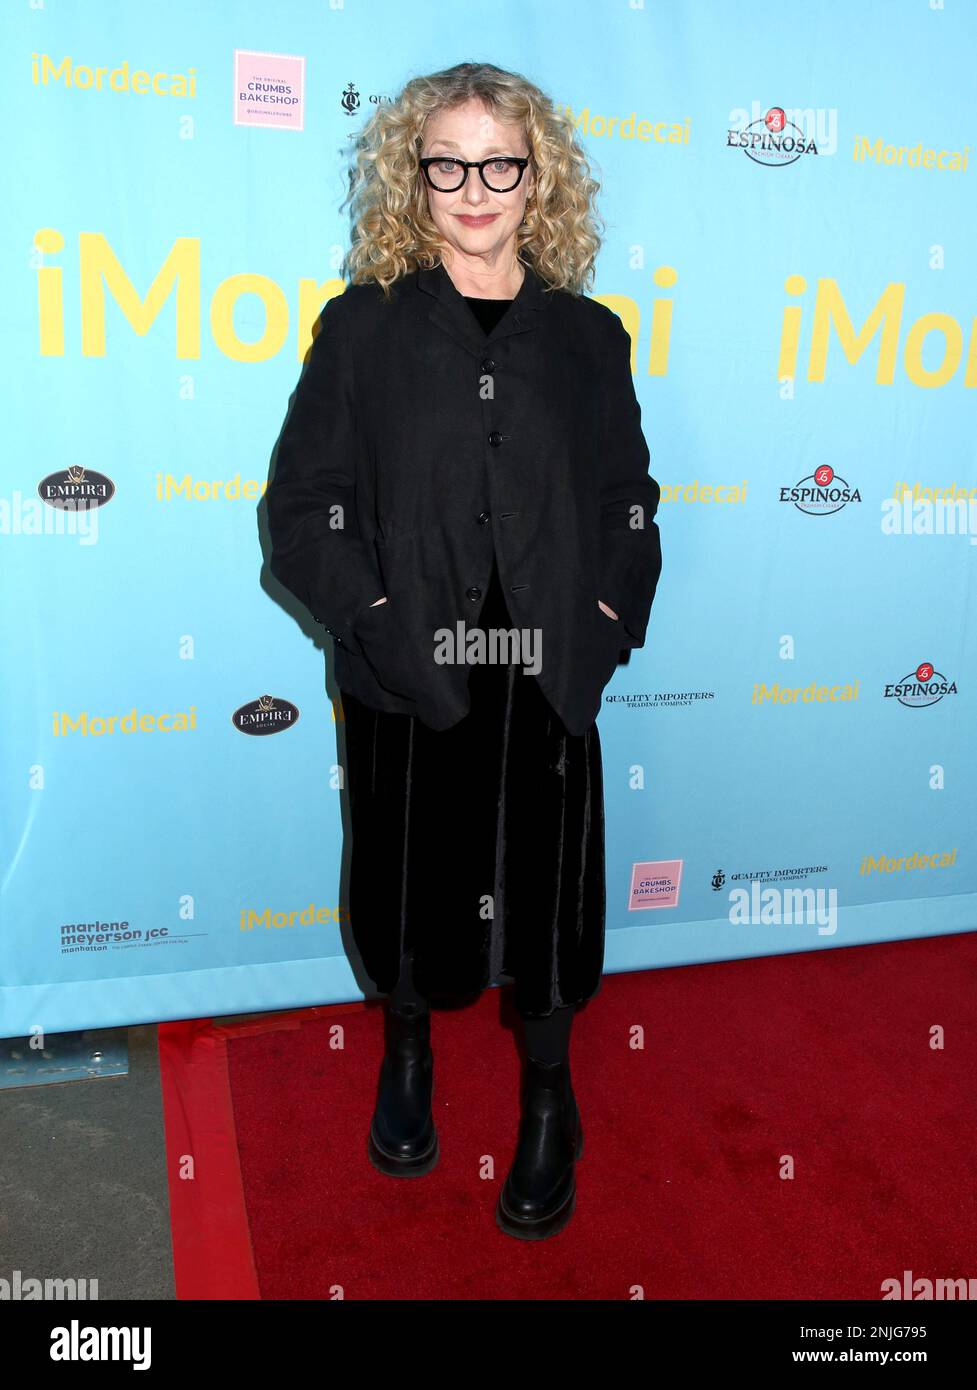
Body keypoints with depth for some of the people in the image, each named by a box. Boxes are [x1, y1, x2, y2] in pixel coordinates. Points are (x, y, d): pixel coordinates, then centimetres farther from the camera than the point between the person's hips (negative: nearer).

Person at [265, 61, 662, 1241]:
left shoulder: (590, 338, 6)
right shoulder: (364, 327, 0)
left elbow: (630, 504, 9)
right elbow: (302, 505, -2)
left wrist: (611, 622, -5)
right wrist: (375, 620, -13)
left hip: (546, 685, 1)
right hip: (406, 685, 0)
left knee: (546, 889, 9)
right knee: (409, 882, 14)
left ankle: (547, 1099, 35)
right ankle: (407, 1055, 44)